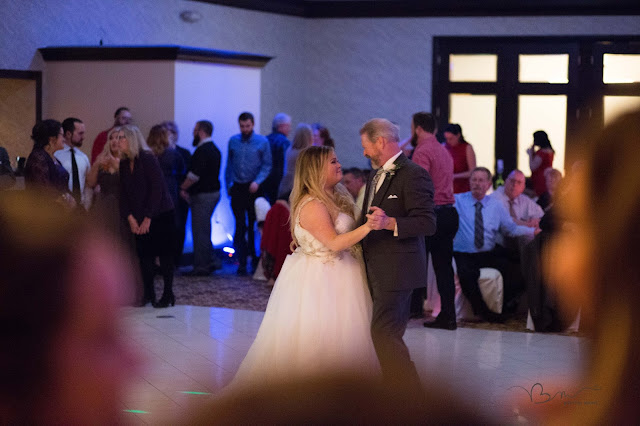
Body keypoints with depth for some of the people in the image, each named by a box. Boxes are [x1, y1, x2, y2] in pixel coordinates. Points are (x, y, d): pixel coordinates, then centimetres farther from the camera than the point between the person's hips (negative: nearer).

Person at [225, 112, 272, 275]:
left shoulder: (262, 142, -1)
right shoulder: (233, 141, 8)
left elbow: (267, 165, -2)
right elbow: (229, 165, 14)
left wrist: (257, 182, -15)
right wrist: (228, 185, 9)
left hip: (254, 189, -2)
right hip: (237, 189, 2)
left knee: (254, 226, 1)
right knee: (240, 226, -1)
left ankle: (255, 260, 11)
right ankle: (242, 262, 1)